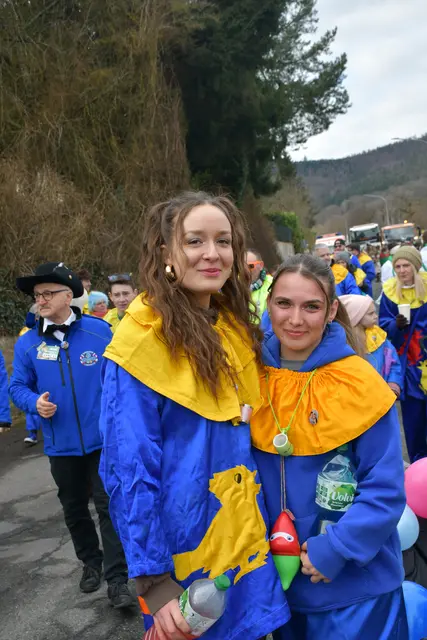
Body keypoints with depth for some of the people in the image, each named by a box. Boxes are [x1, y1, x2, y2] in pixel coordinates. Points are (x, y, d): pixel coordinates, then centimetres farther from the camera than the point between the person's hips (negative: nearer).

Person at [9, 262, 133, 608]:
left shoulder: (99, 331, -9)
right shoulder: (27, 342, -4)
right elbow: (17, 386, 3)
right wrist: (34, 402, -18)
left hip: (102, 437, -3)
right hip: (61, 444, 3)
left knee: (109, 506, 1)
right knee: (74, 508, 19)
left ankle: (117, 579, 14)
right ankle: (91, 563, 41)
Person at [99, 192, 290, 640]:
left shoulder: (238, 329, 2)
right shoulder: (141, 341, -18)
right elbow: (129, 472, -19)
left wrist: (272, 527, 13)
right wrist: (153, 580, -20)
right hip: (184, 559, -6)